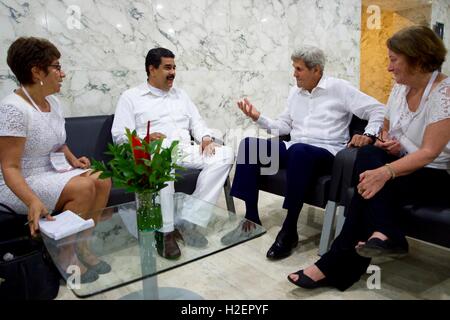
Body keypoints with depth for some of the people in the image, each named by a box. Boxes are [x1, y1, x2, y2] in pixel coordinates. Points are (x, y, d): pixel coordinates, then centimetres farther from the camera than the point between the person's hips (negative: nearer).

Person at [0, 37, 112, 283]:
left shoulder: (53, 102, 6)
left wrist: (73, 160, 0)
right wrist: (33, 201, -38)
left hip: (54, 172, 8)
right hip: (24, 184, -8)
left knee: (103, 180, -13)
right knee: (83, 187, -27)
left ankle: (82, 246, -1)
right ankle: (64, 256, -8)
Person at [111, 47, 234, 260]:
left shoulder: (180, 94, 26)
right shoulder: (131, 97, 11)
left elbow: (196, 122, 21)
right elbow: (119, 135, 1)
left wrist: (206, 138, -2)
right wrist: (145, 139, -19)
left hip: (186, 150, 5)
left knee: (225, 155, -20)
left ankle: (189, 220, -23)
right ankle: (165, 231, -28)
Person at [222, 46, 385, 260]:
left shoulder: (339, 88, 3)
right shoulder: (295, 92, 20)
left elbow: (377, 110, 2)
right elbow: (284, 126, 17)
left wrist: (368, 135, -15)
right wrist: (258, 117, 5)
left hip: (327, 153, -5)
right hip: (295, 149, 6)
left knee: (298, 150, -42)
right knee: (249, 144, -16)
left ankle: (289, 230, -29)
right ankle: (251, 217, -15)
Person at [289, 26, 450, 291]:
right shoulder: (400, 88, 5)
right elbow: (386, 129, 18)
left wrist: (386, 172, -40)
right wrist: (387, 142, -7)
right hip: (404, 165, 6)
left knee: (374, 185, -29)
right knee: (369, 155, -26)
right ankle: (386, 236, -27)